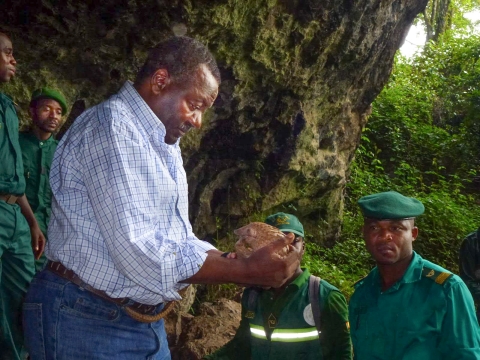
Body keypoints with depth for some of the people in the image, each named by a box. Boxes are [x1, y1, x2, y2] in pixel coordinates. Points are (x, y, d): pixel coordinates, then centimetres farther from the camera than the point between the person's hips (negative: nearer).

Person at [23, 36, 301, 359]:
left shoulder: (163, 145, 12)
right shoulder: (112, 124, -18)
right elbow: (137, 252, -27)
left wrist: (247, 263, -1)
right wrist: (246, 272, -22)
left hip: (146, 321, 9)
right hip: (88, 322, -9)